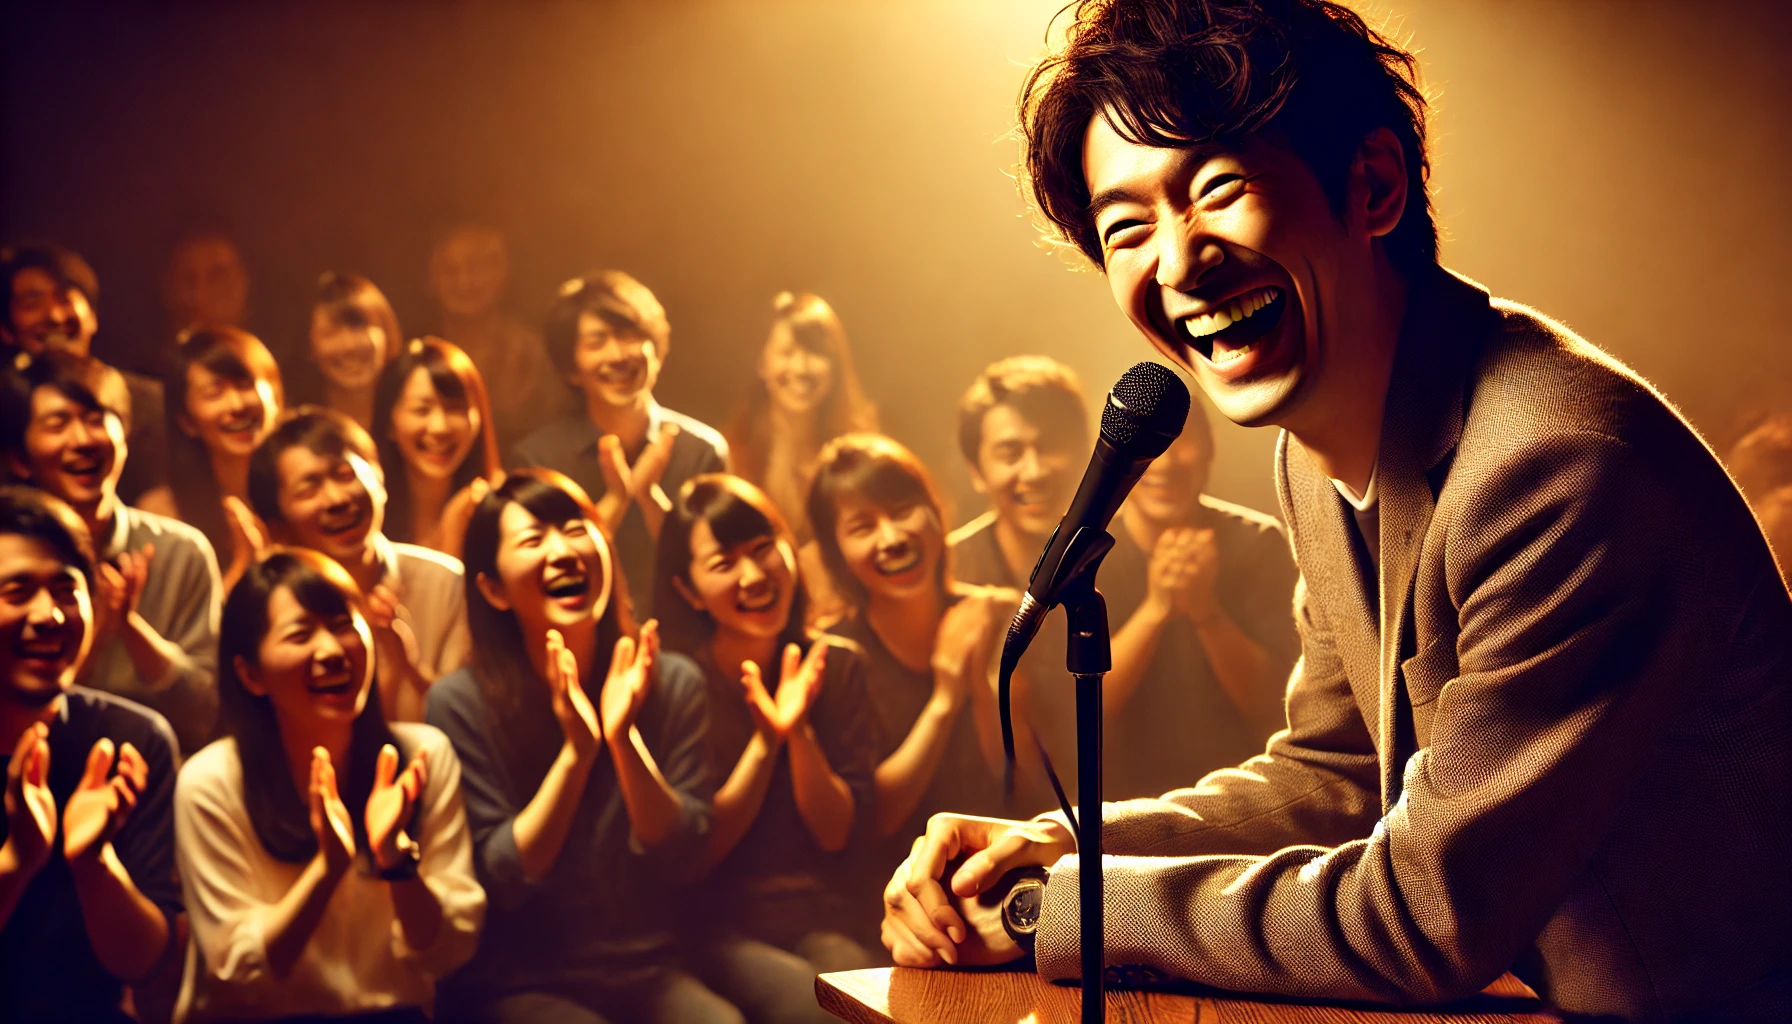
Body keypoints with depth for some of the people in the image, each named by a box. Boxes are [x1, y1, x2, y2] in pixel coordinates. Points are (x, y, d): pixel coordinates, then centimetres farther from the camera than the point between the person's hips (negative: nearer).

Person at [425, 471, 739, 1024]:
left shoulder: (673, 683, 2)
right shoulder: (460, 703, -7)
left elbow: (684, 861, -2)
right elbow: (501, 880, -9)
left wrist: (623, 739, -16)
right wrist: (576, 752, -21)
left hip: (647, 974, 3)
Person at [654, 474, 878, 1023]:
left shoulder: (837, 666, 8)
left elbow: (840, 833, 4)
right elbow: (696, 853, -3)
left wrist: (800, 733, -11)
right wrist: (765, 742, -12)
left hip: (822, 916, 3)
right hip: (716, 926, -3)